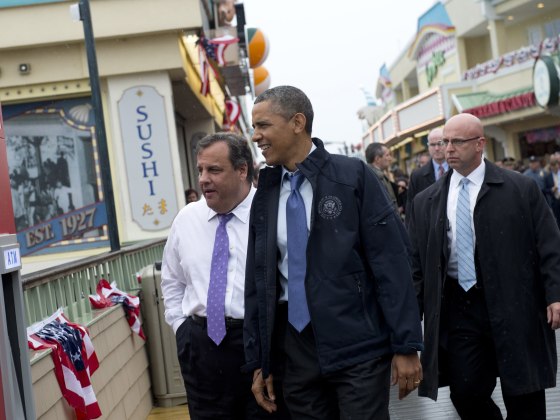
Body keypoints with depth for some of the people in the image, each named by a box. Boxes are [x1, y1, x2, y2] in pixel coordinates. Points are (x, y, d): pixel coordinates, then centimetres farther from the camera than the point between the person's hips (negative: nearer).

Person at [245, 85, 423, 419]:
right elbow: (258, 279, 10)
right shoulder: (266, 195, 7)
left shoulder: (352, 175, -6)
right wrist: (259, 361, 10)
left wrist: (406, 345, -11)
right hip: (294, 345, 4)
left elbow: (391, 262, -8)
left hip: (357, 344, -4)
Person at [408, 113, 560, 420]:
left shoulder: (521, 189, 0)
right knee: (465, 394, 0)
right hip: (458, 310, 2)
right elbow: (416, 264, 8)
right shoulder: (425, 202, 7)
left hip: (513, 308, -2)